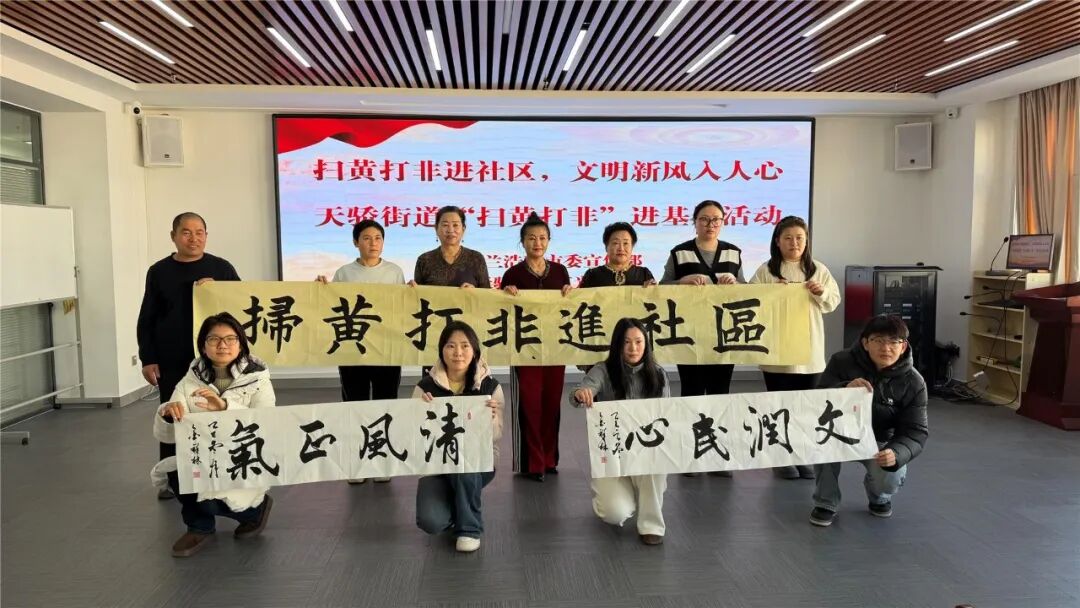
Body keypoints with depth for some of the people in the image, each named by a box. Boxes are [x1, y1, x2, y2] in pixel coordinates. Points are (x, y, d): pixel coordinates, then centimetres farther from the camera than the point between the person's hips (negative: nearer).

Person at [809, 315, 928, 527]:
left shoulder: (913, 382, -15)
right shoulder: (841, 362, -17)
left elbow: (916, 431, -17)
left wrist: (897, 453, -40)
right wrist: (845, 389, -44)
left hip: (879, 441, 1)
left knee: (890, 480, -29)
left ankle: (879, 497, 15)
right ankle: (825, 503, -12)